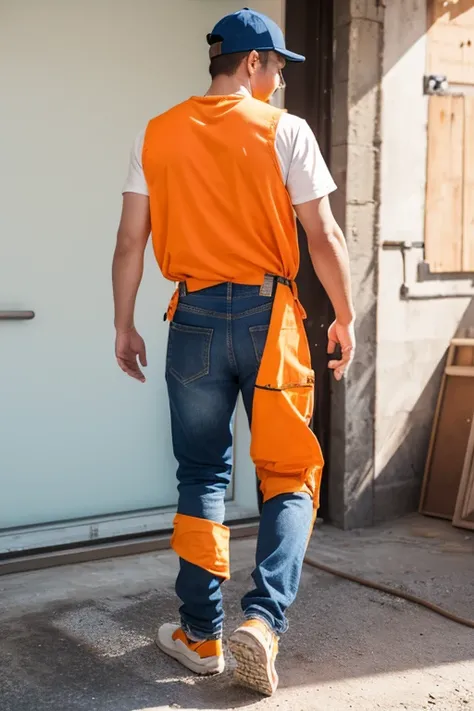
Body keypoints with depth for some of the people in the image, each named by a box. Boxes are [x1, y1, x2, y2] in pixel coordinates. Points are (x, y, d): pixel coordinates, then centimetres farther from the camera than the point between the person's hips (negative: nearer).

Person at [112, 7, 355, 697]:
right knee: (290, 475, 8)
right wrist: (345, 317, 5)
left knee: (202, 478, 13)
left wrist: (125, 326, 13)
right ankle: (263, 619, -7)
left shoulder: (158, 135, 5)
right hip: (268, 316, -2)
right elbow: (324, 236, -6)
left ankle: (202, 634, 19)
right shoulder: (284, 130, -4)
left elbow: (131, 240, 5)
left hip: (196, 317, 3)